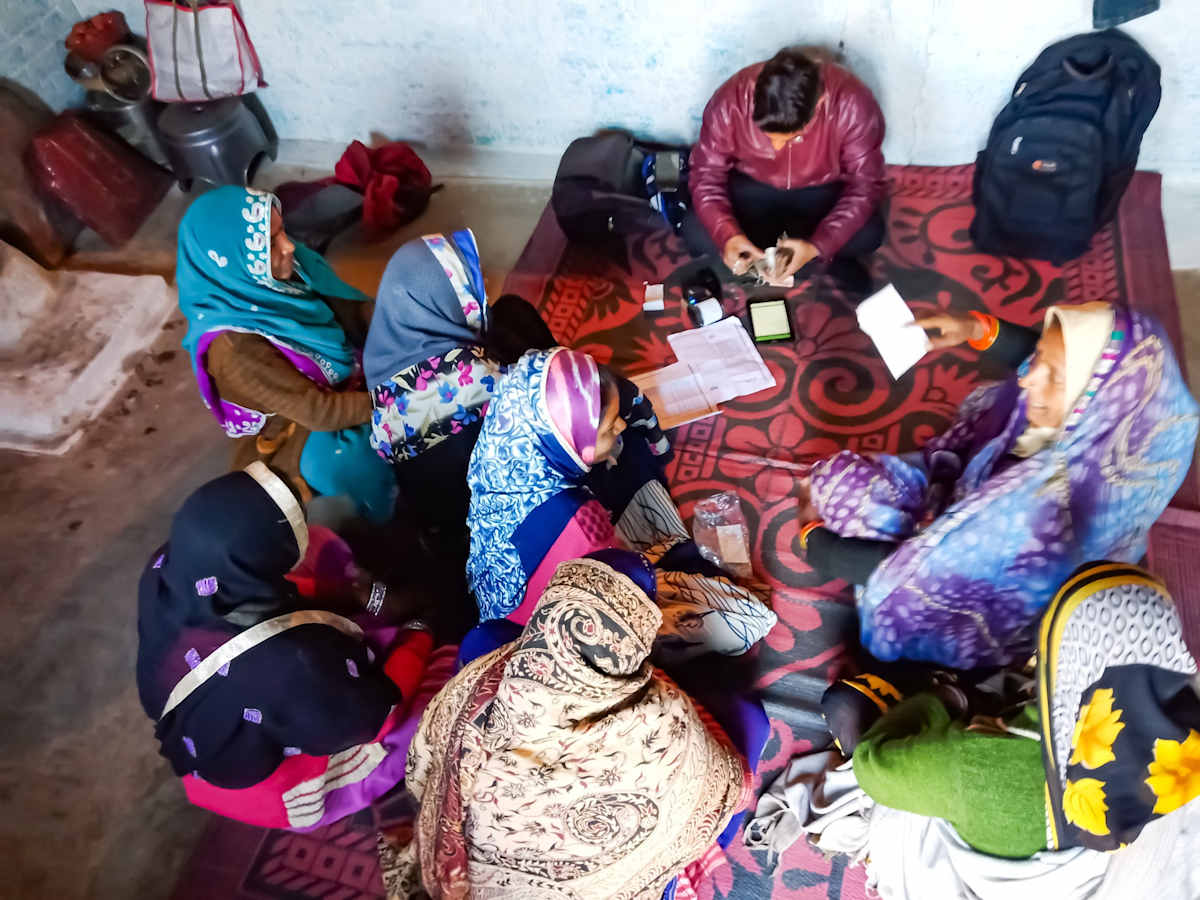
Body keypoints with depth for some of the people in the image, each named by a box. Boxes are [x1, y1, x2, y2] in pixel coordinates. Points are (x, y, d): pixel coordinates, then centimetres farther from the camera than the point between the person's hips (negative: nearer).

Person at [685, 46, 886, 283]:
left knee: (867, 235, -28)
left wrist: (817, 246, -36)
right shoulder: (730, 102, -29)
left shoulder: (853, 105, -31)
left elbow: (865, 185, -23)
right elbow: (706, 175, -18)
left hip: (824, 189, -1)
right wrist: (727, 235, -35)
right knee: (697, 234, -24)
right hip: (751, 185, 1)